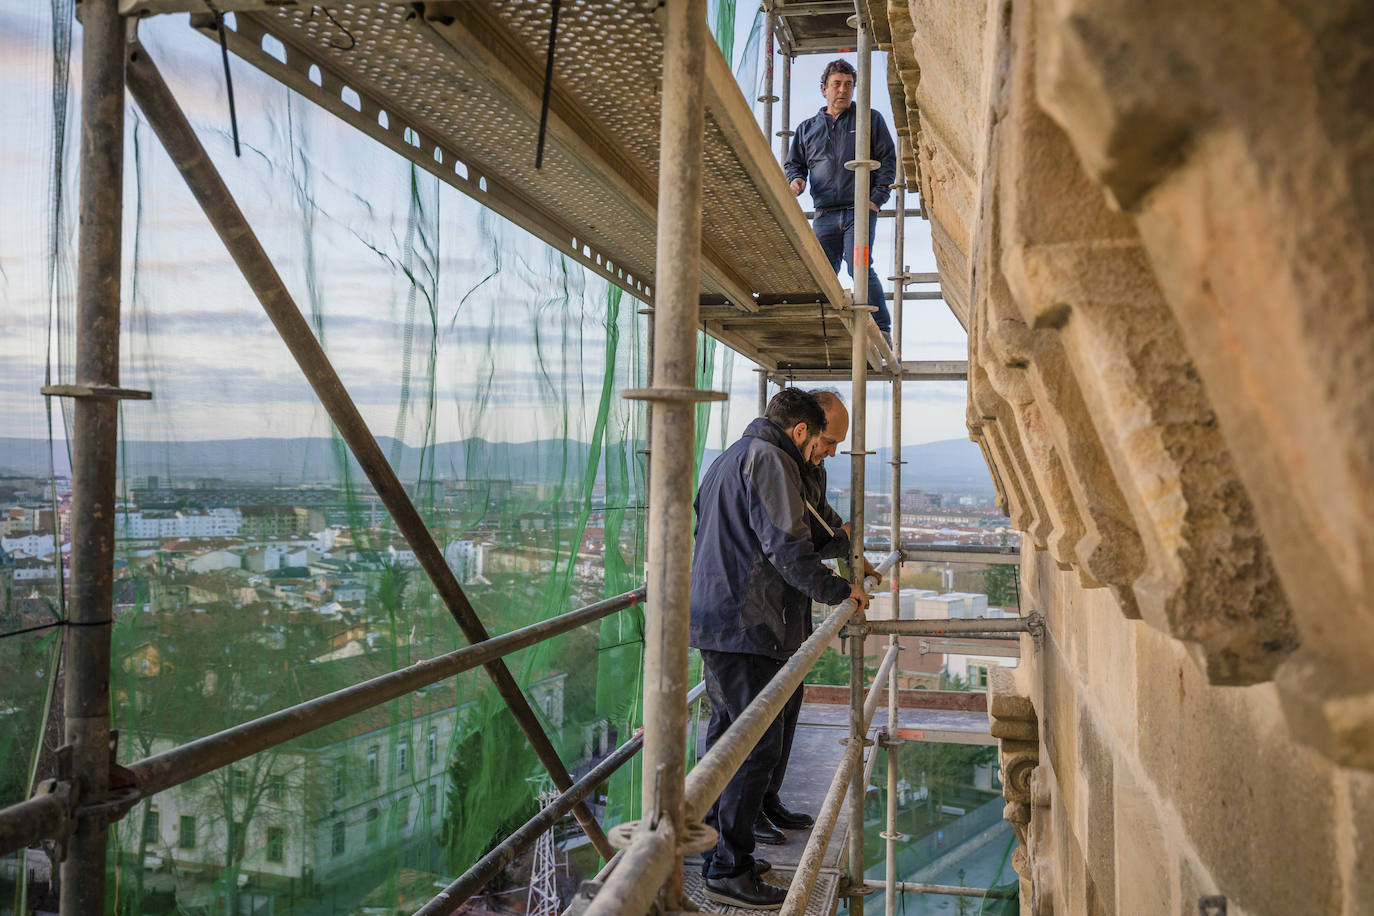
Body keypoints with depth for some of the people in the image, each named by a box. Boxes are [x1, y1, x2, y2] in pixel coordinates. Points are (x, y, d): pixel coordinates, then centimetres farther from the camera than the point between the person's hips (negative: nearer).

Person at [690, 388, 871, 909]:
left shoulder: (728, 459, 23)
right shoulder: (771, 459, -10)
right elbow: (787, 547, -19)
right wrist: (836, 591, -9)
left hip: (712, 618, 11)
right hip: (746, 626, -11)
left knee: (727, 732, 17)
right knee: (758, 744, -6)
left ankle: (716, 850, 26)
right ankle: (729, 872, -2)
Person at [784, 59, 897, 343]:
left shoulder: (870, 120, 14)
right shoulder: (807, 128, 21)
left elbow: (887, 159, 10)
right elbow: (793, 163, 26)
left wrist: (878, 197, -3)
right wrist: (796, 179, 1)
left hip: (859, 211, -3)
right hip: (824, 215, 4)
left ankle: (882, 330, -11)